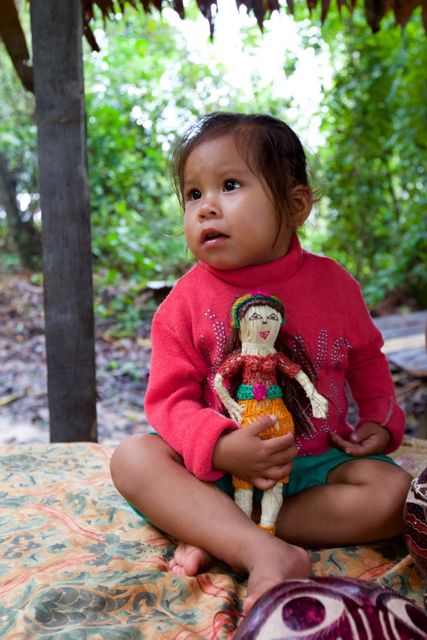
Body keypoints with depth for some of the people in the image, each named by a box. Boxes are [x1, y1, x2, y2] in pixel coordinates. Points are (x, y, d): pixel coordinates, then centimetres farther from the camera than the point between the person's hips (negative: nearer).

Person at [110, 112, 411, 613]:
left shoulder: (333, 284, -2)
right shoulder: (187, 300, -7)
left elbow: (366, 359, 16)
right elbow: (170, 399, -9)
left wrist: (380, 420, 0)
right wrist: (222, 448, -27)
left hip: (316, 460, 2)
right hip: (218, 468, -1)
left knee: (393, 492, -23)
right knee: (132, 457, -24)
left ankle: (218, 537, -25)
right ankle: (265, 552, -39)